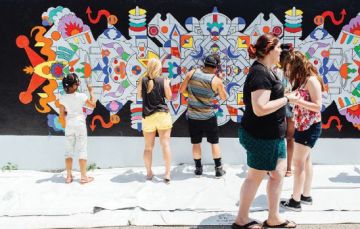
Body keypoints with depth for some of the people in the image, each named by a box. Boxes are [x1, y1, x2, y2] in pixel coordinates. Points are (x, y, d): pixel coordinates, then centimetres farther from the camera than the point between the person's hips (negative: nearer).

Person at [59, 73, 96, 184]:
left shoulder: (63, 98, -5)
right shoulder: (81, 96, -12)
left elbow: (62, 115, 1)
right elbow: (93, 105, 2)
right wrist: (91, 91, 11)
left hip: (69, 125, 3)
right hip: (80, 124, -3)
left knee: (68, 150, 10)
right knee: (82, 150, 2)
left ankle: (69, 176, 12)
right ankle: (84, 177, 3)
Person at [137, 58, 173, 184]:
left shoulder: (142, 80, -1)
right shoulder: (163, 80, -5)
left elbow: (139, 96, 13)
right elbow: (169, 97, 3)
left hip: (147, 117, 2)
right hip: (162, 115, -2)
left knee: (148, 146, 12)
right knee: (165, 144, -1)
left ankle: (149, 173, 19)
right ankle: (167, 173, -4)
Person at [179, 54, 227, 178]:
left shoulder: (191, 73, -6)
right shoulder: (216, 80, -12)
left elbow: (182, 90, 4)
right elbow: (224, 98, 4)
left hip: (192, 116, 2)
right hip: (208, 116, -2)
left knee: (196, 142, 13)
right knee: (214, 142, 12)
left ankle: (198, 169, 20)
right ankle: (219, 169, 16)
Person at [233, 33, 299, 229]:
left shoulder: (265, 70, 10)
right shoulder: (260, 73, -22)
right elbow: (260, 109, -30)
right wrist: (287, 99, -20)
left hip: (271, 133, 10)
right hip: (261, 135, -10)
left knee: (279, 172, 14)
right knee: (256, 176, 4)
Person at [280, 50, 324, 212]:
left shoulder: (311, 80, -17)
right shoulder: (302, 80, 11)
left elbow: (318, 106, -20)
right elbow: (301, 101, 9)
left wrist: (297, 100, -28)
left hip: (310, 127, -9)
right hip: (302, 126, 9)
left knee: (298, 162, -6)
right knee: (305, 161, 14)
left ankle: (295, 201, 0)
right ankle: (306, 195, 25)